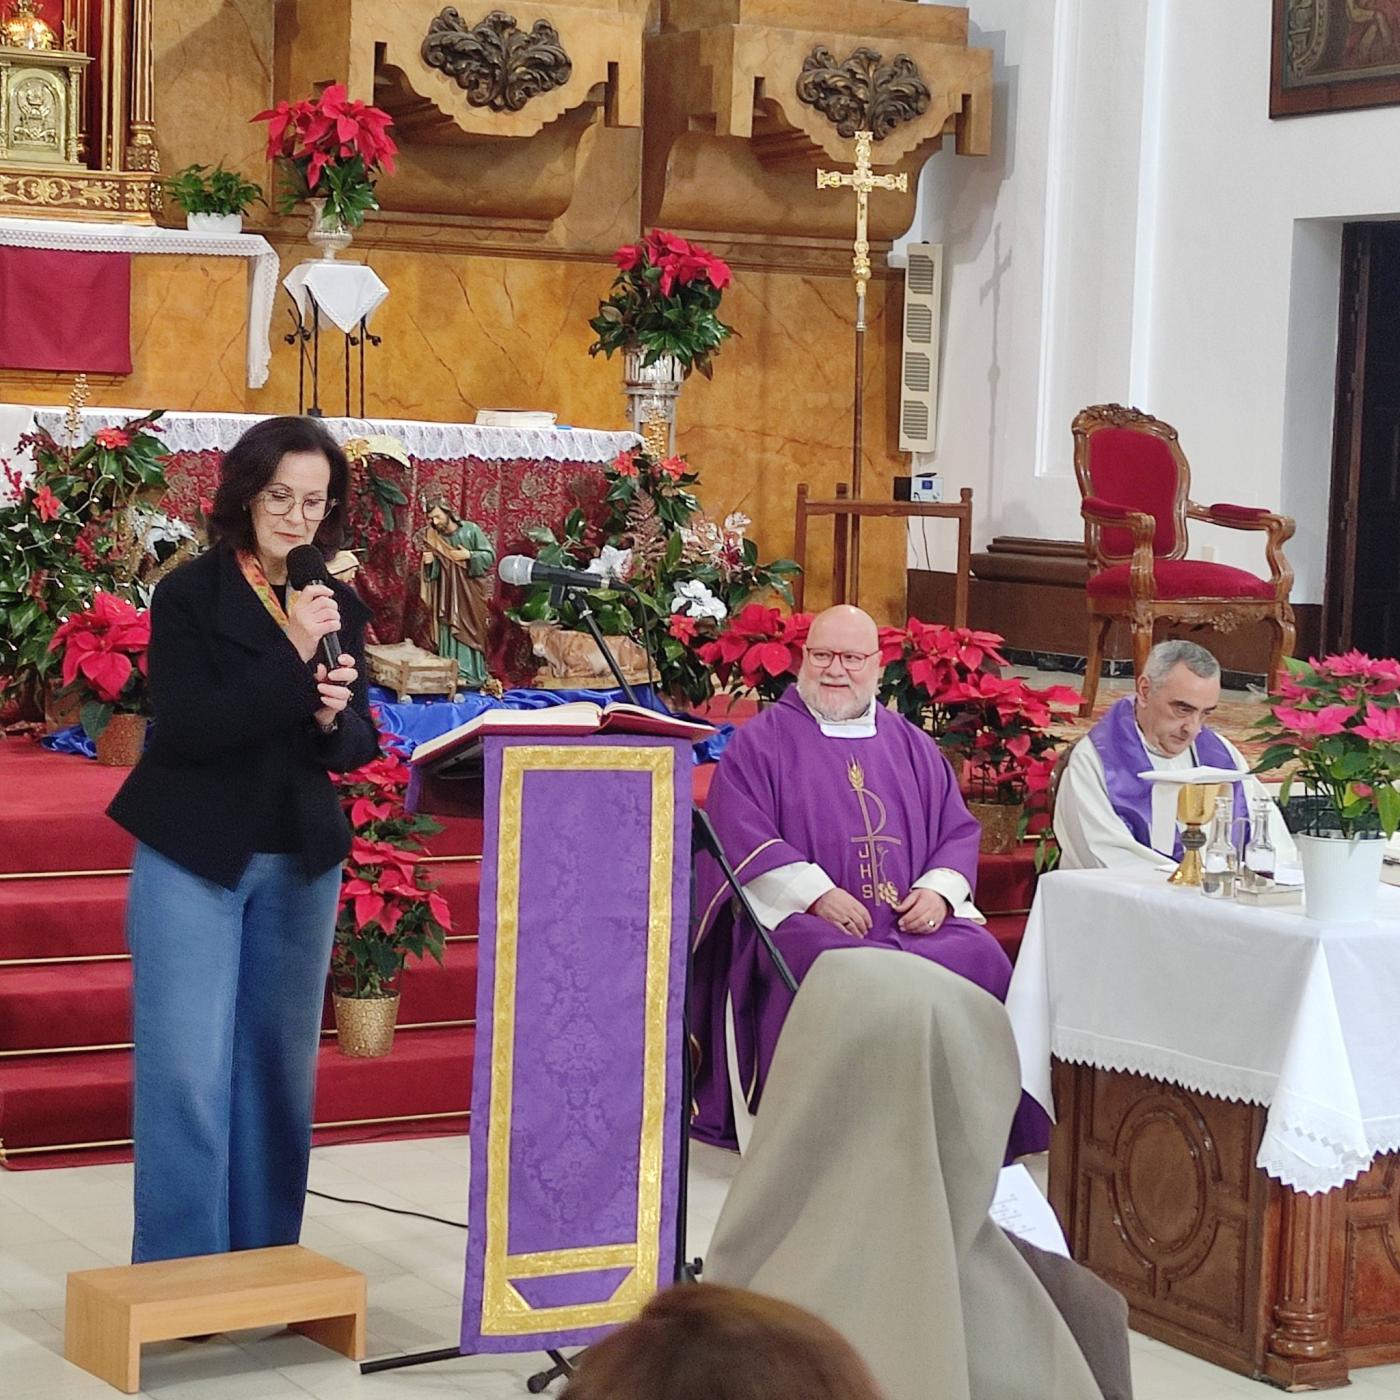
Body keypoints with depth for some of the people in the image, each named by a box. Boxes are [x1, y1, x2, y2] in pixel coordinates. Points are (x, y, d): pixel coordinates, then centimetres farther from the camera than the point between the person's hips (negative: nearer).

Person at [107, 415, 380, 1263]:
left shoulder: (339, 606, 6)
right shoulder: (190, 595, -8)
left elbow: (360, 747, 8)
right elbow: (187, 728, -18)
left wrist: (334, 719, -16)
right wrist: (291, 656, -25)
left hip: (300, 861, 5)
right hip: (194, 858, -5)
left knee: (280, 1066, 9)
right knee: (190, 1070, -7)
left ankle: (265, 1265, 18)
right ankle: (181, 1271, 1)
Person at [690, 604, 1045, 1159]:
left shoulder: (911, 746, 22)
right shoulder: (762, 741, 9)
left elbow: (959, 829, 19)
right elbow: (740, 836, -3)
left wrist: (939, 888, -3)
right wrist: (816, 893, -14)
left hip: (914, 919, 4)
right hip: (801, 918, -4)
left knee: (982, 962, -23)